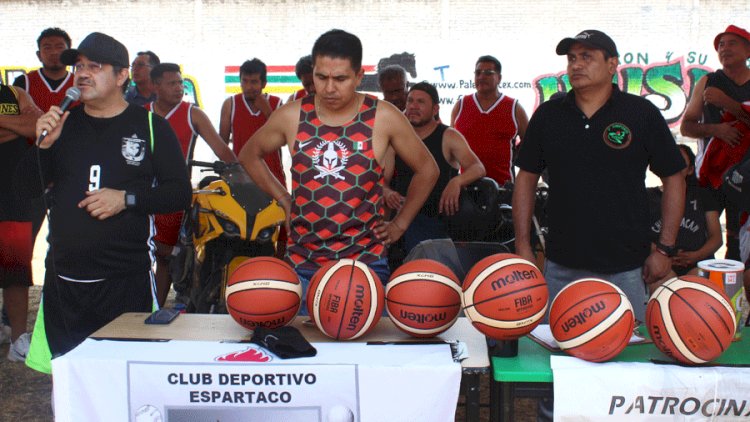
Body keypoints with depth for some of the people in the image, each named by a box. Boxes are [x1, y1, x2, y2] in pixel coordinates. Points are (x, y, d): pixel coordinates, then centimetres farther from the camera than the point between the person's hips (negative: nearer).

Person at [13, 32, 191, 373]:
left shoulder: (151, 127, 2)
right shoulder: (63, 124, 12)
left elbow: (180, 193, -2)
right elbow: (24, 189, 9)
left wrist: (127, 199, -16)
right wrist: (43, 145, -8)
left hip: (127, 281, -3)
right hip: (63, 281, 3)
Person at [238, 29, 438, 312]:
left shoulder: (383, 118, -4)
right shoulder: (292, 116, 0)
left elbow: (427, 169, 9)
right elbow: (249, 155, 17)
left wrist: (399, 225, 5)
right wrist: (284, 200, 9)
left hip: (366, 260, -1)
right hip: (302, 261, 2)